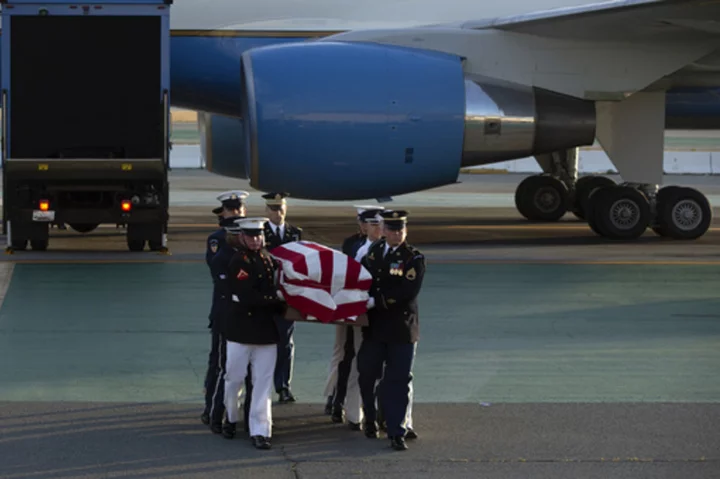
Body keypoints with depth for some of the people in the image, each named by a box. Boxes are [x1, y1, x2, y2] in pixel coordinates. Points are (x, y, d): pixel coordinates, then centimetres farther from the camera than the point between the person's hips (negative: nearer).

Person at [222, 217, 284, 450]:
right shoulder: (239, 261, -11)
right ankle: (230, 418, 30)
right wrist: (277, 300, -16)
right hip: (241, 329, -5)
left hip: (266, 330, 5)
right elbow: (247, 297, -20)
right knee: (234, 378, 7)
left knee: (263, 382, 2)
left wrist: (280, 305, 3)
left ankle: (260, 431, 4)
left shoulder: (267, 258, 11)